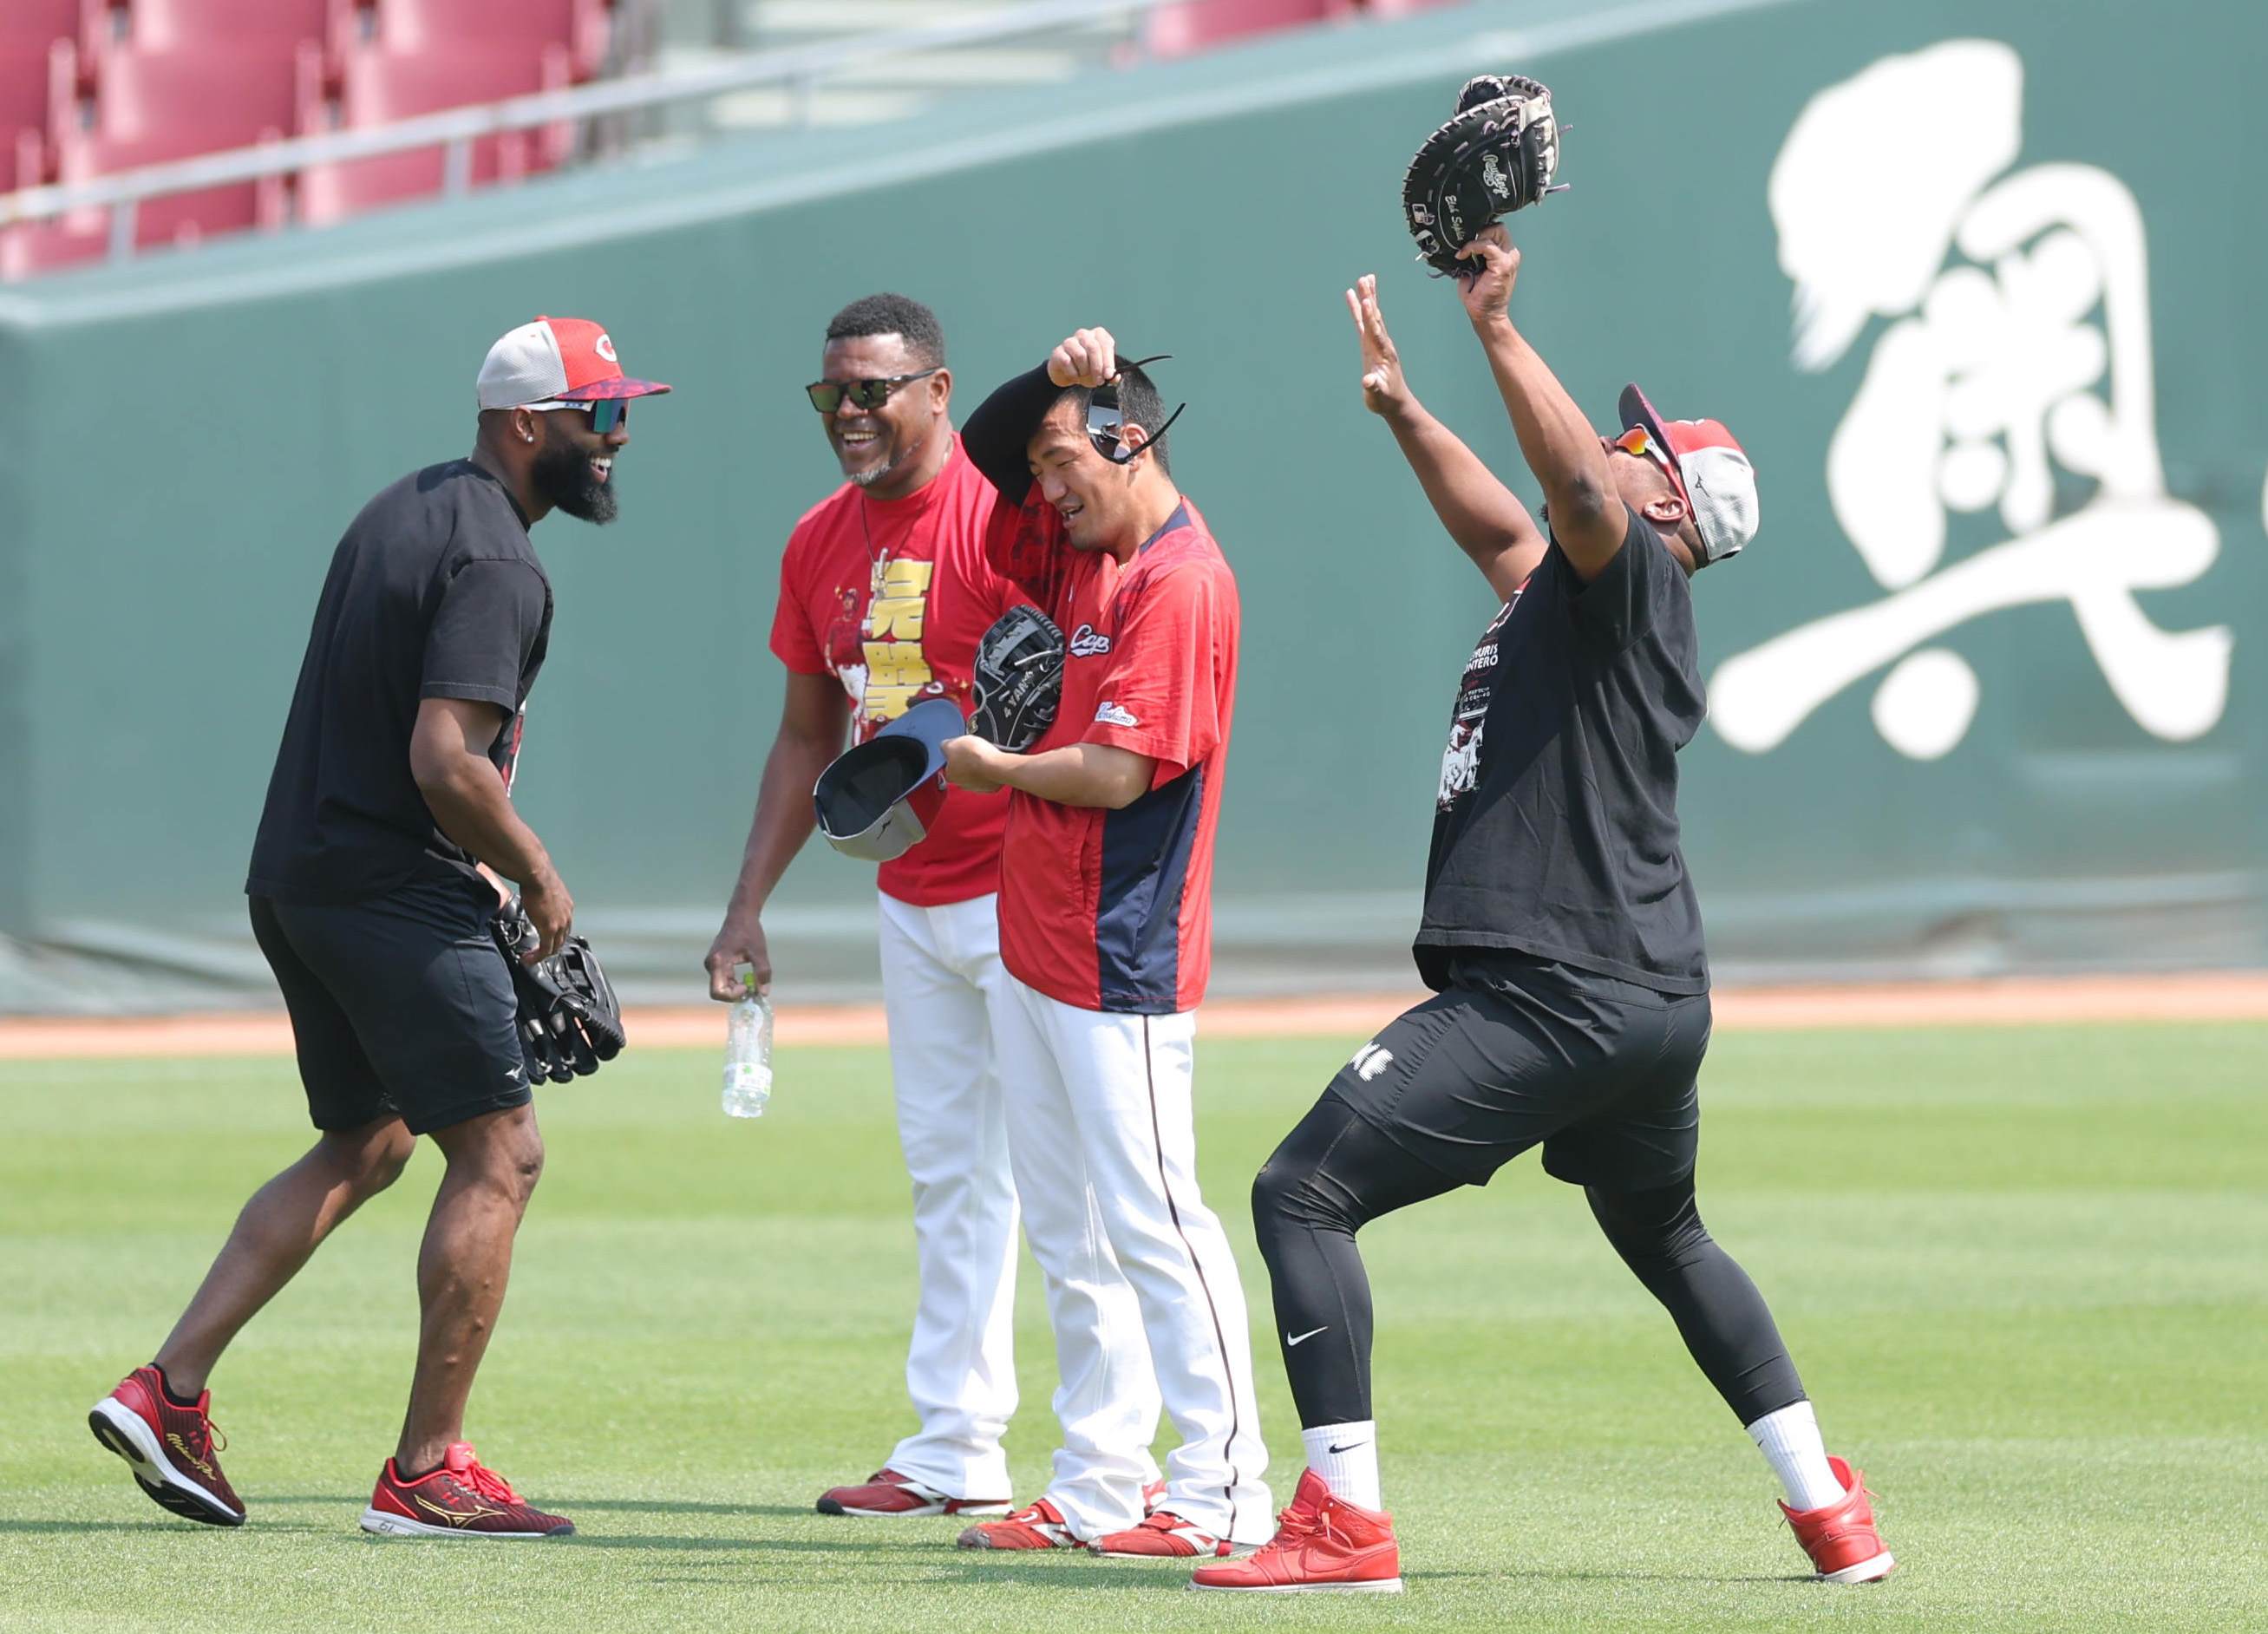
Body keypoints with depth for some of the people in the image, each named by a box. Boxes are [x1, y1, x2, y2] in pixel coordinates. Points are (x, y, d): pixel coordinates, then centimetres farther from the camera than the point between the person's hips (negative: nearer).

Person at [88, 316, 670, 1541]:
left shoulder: (402, 512, 15)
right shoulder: (492, 562, -17)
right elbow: (446, 761, -25)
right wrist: (536, 877, -10)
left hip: (294, 879, 10)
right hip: (396, 898, -10)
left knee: (367, 1143, 20)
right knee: (498, 1151, -3)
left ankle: (168, 1391, 12)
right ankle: (425, 1473, -3)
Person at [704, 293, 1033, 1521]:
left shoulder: (1003, 517, -14)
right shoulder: (821, 543, 10)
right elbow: (807, 738, 17)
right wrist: (748, 905, 13)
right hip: (912, 901, 8)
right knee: (945, 1173, 11)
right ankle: (953, 1454, 16)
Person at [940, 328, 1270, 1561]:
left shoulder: (1181, 580, -15)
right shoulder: (1075, 547, 12)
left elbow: (1116, 771, -21)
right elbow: (984, 451, 21)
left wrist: (993, 767, -4)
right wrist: (1053, 384, 1)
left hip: (1121, 962, -10)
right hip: (1035, 949, 10)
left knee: (1149, 1218, -10)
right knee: (1067, 1232, 11)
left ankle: (1224, 1494, -9)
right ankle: (1097, 1491, 15)